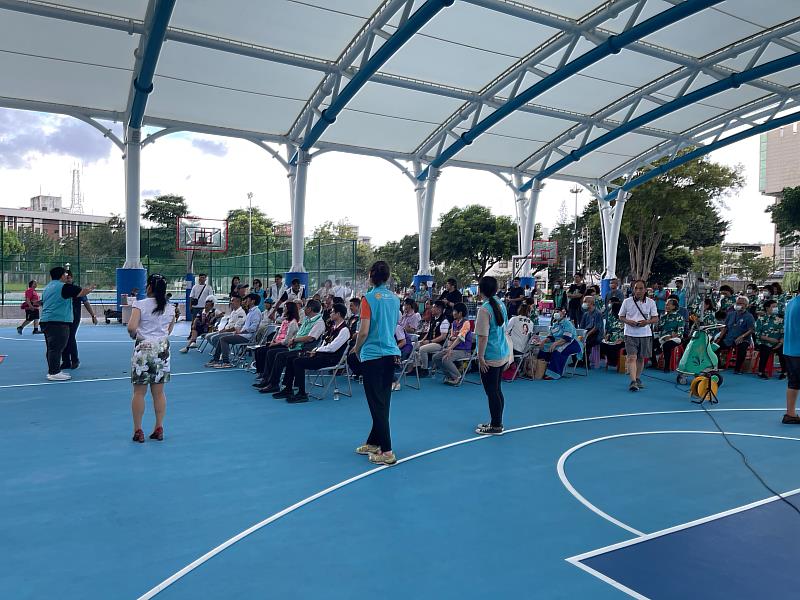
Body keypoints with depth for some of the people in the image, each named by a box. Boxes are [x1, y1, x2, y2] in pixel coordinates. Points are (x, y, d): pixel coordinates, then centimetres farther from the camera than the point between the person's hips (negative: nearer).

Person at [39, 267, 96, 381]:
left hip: (45, 320, 9)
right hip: (58, 322, -9)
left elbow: (43, 304, 27)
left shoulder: (47, 288, 18)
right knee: (56, 347, -8)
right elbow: (82, 292, -5)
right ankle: (54, 373, -8)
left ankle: (52, 371, 18)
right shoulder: (64, 287, -9)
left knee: (52, 348, 13)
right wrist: (90, 289, 15)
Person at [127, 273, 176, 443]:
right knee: (159, 392, 11)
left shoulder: (140, 304, -8)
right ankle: (159, 429, 16)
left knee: (139, 392, 5)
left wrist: (133, 335, 2)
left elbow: (131, 327, -17)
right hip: (162, 348, 4)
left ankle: (138, 431, 10)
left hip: (143, 348, -4)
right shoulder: (169, 308, 4)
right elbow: (168, 330, 9)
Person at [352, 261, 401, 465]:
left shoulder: (369, 298, -12)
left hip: (372, 355, -7)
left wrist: (357, 348, 4)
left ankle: (387, 451, -2)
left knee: (377, 404, -2)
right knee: (383, 402, 15)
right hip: (391, 353, 7)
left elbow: (364, 331, -15)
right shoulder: (394, 299, 7)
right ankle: (373, 442, 27)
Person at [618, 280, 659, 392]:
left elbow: (656, 319, 4)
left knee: (641, 358, 13)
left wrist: (647, 321, -16)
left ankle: (638, 379, 30)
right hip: (630, 334, -2)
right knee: (632, 357, -13)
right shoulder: (627, 301, 0)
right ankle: (633, 382, -18)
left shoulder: (650, 302, 2)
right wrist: (628, 321, -13)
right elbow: (621, 317, 7)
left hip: (645, 334, 2)